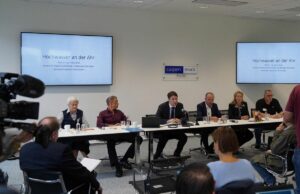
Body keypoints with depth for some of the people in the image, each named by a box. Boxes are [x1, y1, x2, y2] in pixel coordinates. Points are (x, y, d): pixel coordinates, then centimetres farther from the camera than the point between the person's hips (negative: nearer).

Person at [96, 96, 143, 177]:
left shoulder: (119, 112, 20)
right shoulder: (103, 113, 9)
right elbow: (99, 124, -7)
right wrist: (112, 126, -12)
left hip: (121, 134, 4)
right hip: (109, 135, -4)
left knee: (138, 139, -17)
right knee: (110, 142, -41)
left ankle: (124, 160, -11)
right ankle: (117, 167, -34)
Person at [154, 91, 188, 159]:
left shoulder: (180, 105, -1)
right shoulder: (162, 106, -12)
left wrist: (179, 120, -25)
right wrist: (168, 121, -37)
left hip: (175, 129, 4)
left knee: (184, 137, -18)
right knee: (163, 138, -33)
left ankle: (176, 154, 5)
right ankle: (156, 156, -14)